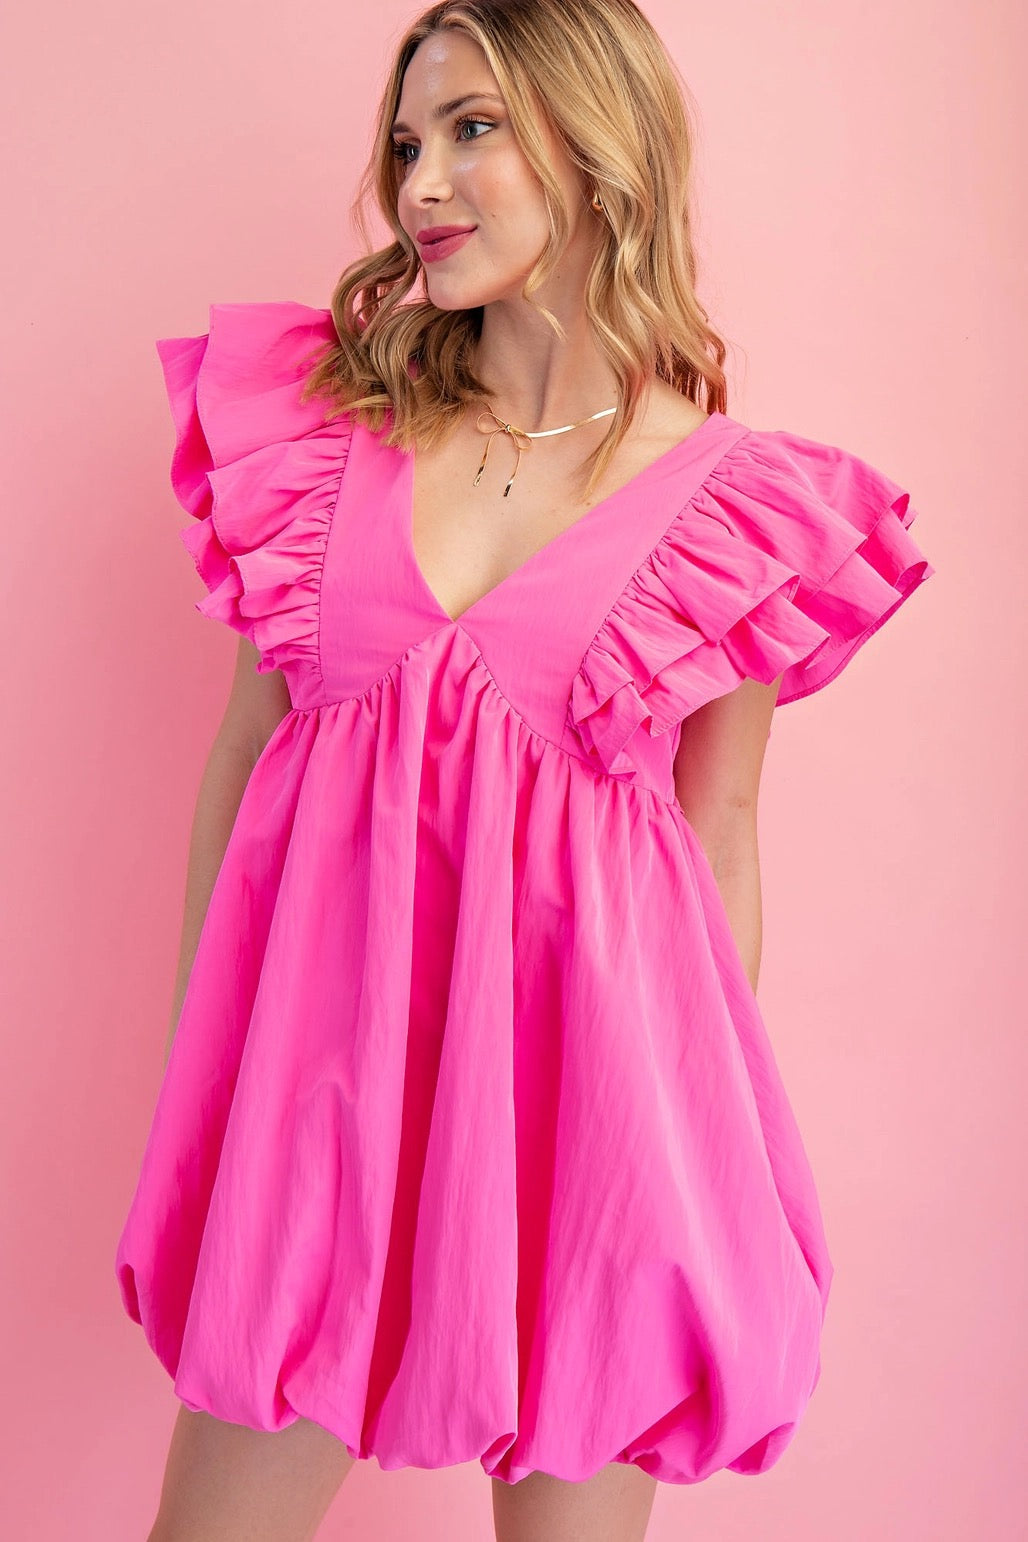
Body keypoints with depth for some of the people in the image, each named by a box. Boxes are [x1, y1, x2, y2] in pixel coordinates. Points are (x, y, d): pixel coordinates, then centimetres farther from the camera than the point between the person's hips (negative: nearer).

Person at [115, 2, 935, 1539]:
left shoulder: (743, 502, -2)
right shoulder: (327, 415, 3)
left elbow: (718, 834, 4)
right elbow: (245, 738, 6)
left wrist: (717, 1133, 8)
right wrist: (190, 1048, 8)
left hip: (586, 1037, -1)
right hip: (327, 1005, 2)